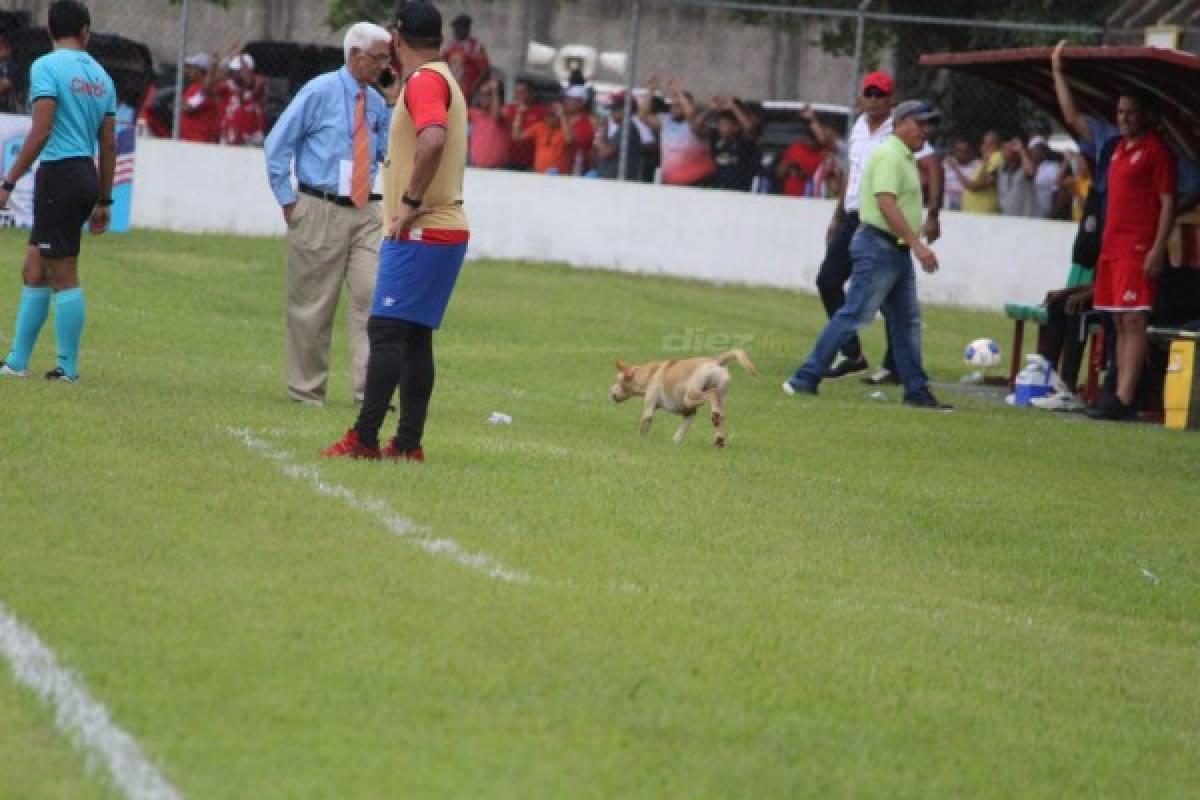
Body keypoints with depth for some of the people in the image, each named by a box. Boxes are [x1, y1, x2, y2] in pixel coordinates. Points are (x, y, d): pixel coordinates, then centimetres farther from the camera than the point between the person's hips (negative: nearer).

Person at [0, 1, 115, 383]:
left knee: (63, 277, -2)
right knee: (33, 271, 13)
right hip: (87, 175, 7)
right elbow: (109, 144, 14)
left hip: (59, 174, -7)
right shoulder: (100, 75, 12)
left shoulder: (46, 67, -9)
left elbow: (40, 132, -17)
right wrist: (103, 201, 19)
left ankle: (68, 368, 2)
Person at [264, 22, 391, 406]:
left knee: (372, 295, -8)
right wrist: (288, 201, -5)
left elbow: (387, 154, 23)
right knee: (312, 304, 2)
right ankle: (306, 390, 12)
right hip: (321, 212, -5)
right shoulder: (319, 92, -5)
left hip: (366, 213, 5)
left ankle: (369, 388, -8)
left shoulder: (377, 104, 10)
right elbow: (277, 145, -3)